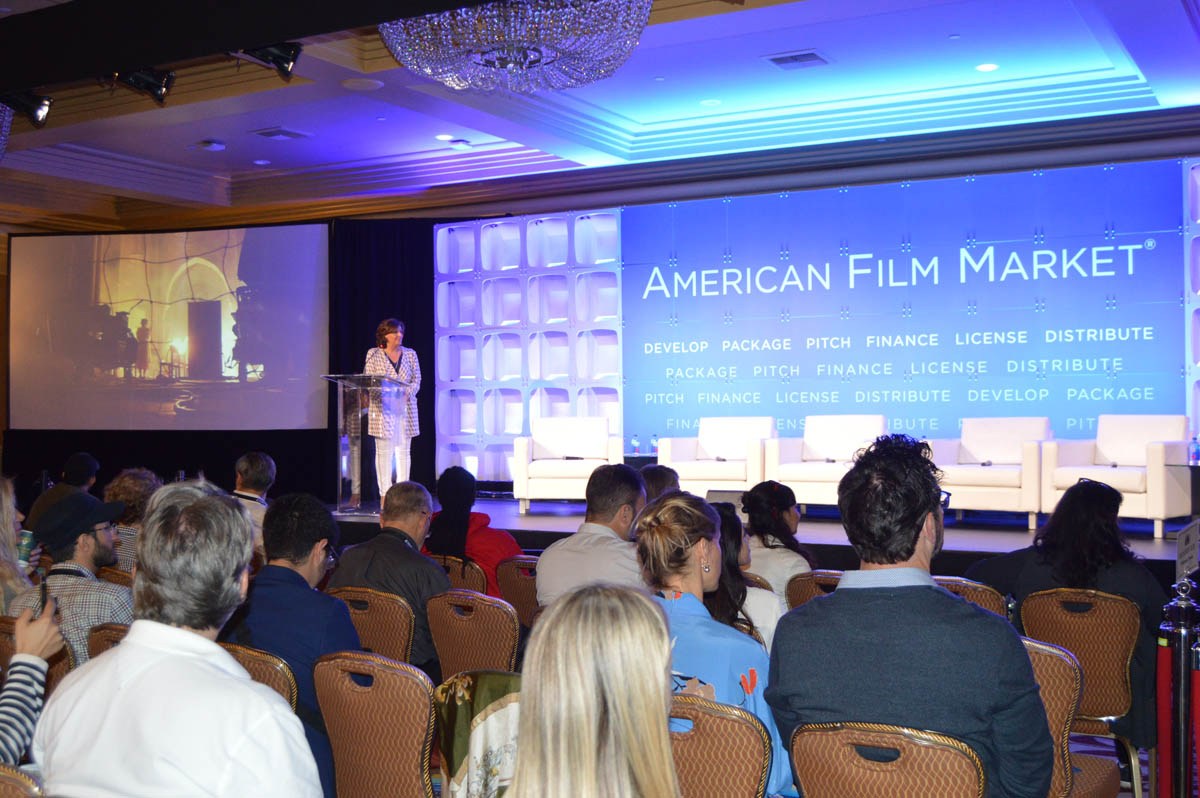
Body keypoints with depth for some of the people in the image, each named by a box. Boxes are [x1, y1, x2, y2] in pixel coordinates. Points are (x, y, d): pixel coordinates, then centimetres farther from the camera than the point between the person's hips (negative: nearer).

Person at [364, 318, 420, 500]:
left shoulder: (410, 354, 11)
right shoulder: (374, 355, 2)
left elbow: (416, 379, 9)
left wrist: (406, 395, -10)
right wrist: (384, 396, -17)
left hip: (405, 409, 3)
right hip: (382, 410, -3)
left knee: (403, 451, 4)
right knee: (383, 451, -4)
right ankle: (385, 493, -1)